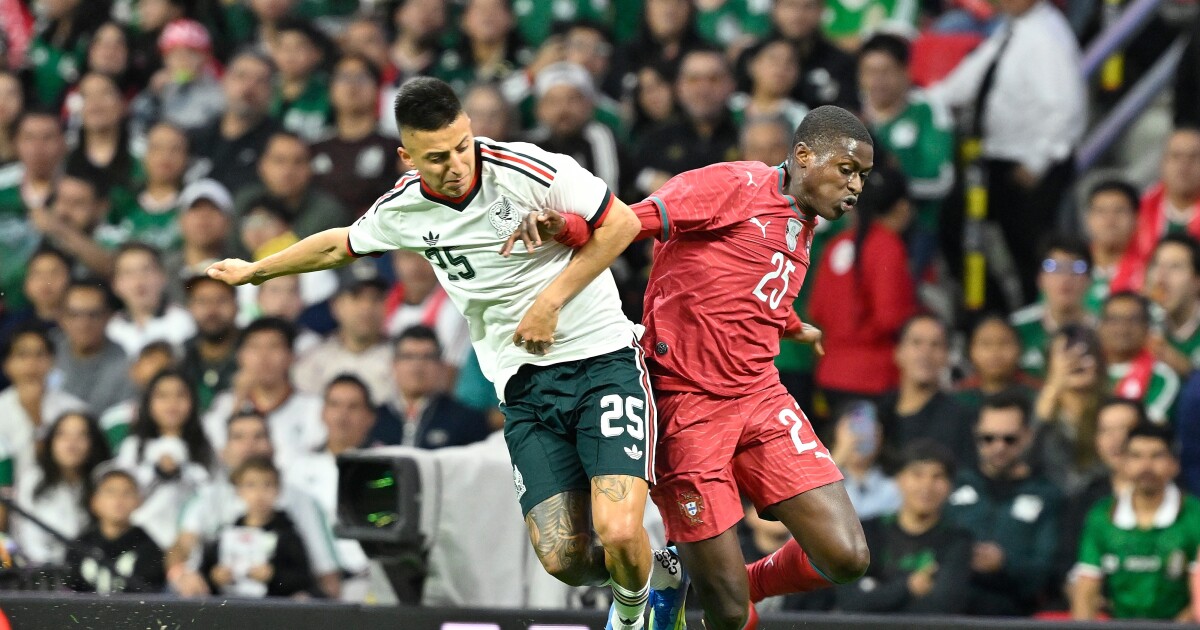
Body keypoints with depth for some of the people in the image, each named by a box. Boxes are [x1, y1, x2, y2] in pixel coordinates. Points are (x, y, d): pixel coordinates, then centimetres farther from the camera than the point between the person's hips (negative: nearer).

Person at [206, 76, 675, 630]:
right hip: (525, 386, 4)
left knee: (618, 532, -21)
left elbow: (622, 223, -7)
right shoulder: (402, 210, 0)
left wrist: (551, 300, -12)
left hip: (602, 360, -4)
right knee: (563, 559, -9)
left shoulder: (525, 170, -15)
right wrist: (253, 271, 34)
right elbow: (339, 245, 22)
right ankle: (631, 568, 27)